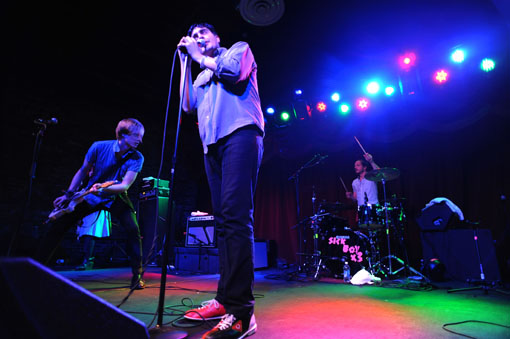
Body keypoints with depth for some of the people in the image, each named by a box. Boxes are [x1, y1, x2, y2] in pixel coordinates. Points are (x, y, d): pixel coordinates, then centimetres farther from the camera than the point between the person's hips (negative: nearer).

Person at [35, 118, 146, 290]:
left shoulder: (136, 158, -19)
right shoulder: (99, 147, -16)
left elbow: (125, 185, -26)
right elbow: (82, 171, -1)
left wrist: (102, 188, -43)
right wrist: (68, 195, 3)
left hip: (116, 197, -1)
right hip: (90, 195, 2)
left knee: (133, 229, -22)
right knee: (58, 225, -2)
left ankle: (137, 275, -10)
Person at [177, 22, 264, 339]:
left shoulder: (240, 49, 20)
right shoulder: (201, 75, 34)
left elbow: (234, 70, -2)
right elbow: (188, 104, 19)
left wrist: (201, 56, 13)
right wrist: (186, 62, 22)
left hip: (240, 134, -7)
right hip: (213, 145, 7)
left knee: (235, 216, -22)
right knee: (223, 220, 2)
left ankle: (240, 312, -21)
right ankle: (225, 299, 7)